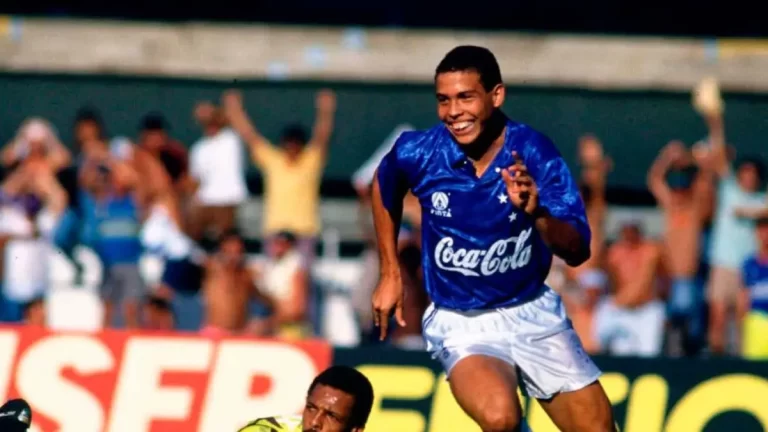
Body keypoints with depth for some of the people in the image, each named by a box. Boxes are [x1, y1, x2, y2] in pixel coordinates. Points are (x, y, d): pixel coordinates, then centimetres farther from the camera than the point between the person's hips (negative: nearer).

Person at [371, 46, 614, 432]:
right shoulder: (418, 153, -13)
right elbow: (384, 190, 13)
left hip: (534, 312, 2)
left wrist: (535, 212, -41)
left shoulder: (534, 152, -16)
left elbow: (577, 251, -22)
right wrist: (390, 275, 13)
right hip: (460, 323, -2)